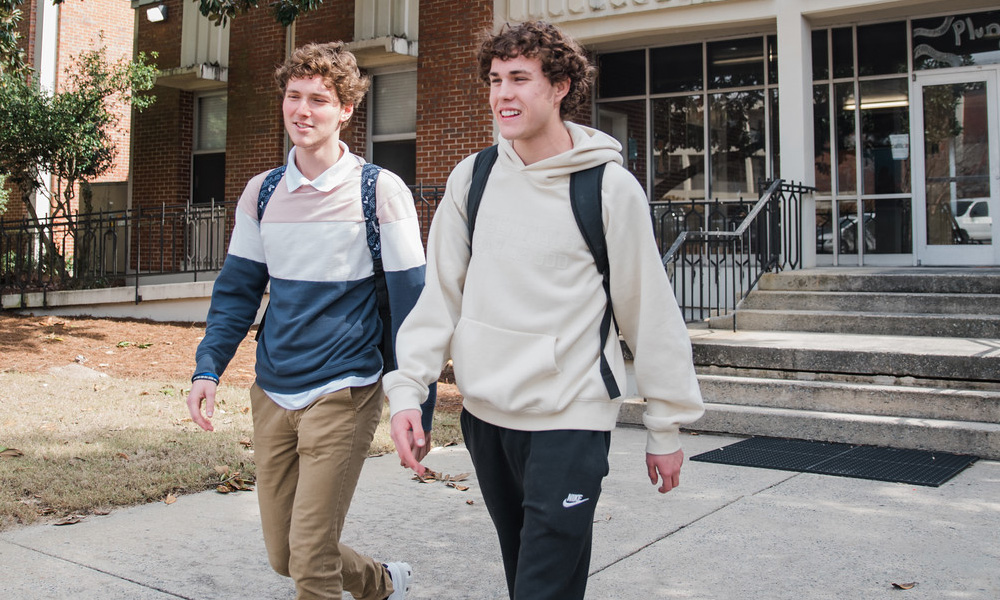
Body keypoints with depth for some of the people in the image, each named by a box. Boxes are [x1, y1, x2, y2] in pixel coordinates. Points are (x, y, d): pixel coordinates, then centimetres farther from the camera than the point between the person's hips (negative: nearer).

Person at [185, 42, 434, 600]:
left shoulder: (380, 191, -7)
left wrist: (415, 406, -7)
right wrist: (208, 368, -2)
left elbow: (410, 303, -6)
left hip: (343, 395, -5)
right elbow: (237, 290, 12)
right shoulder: (261, 193, 7)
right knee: (284, 555, 14)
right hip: (271, 396, 6)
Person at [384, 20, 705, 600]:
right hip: (484, 412, 5)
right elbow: (440, 292, 5)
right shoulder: (471, 178, 3)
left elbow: (651, 311, -4)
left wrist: (667, 426, 0)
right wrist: (408, 389, -5)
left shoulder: (610, 188, -9)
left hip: (570, 421, -4)